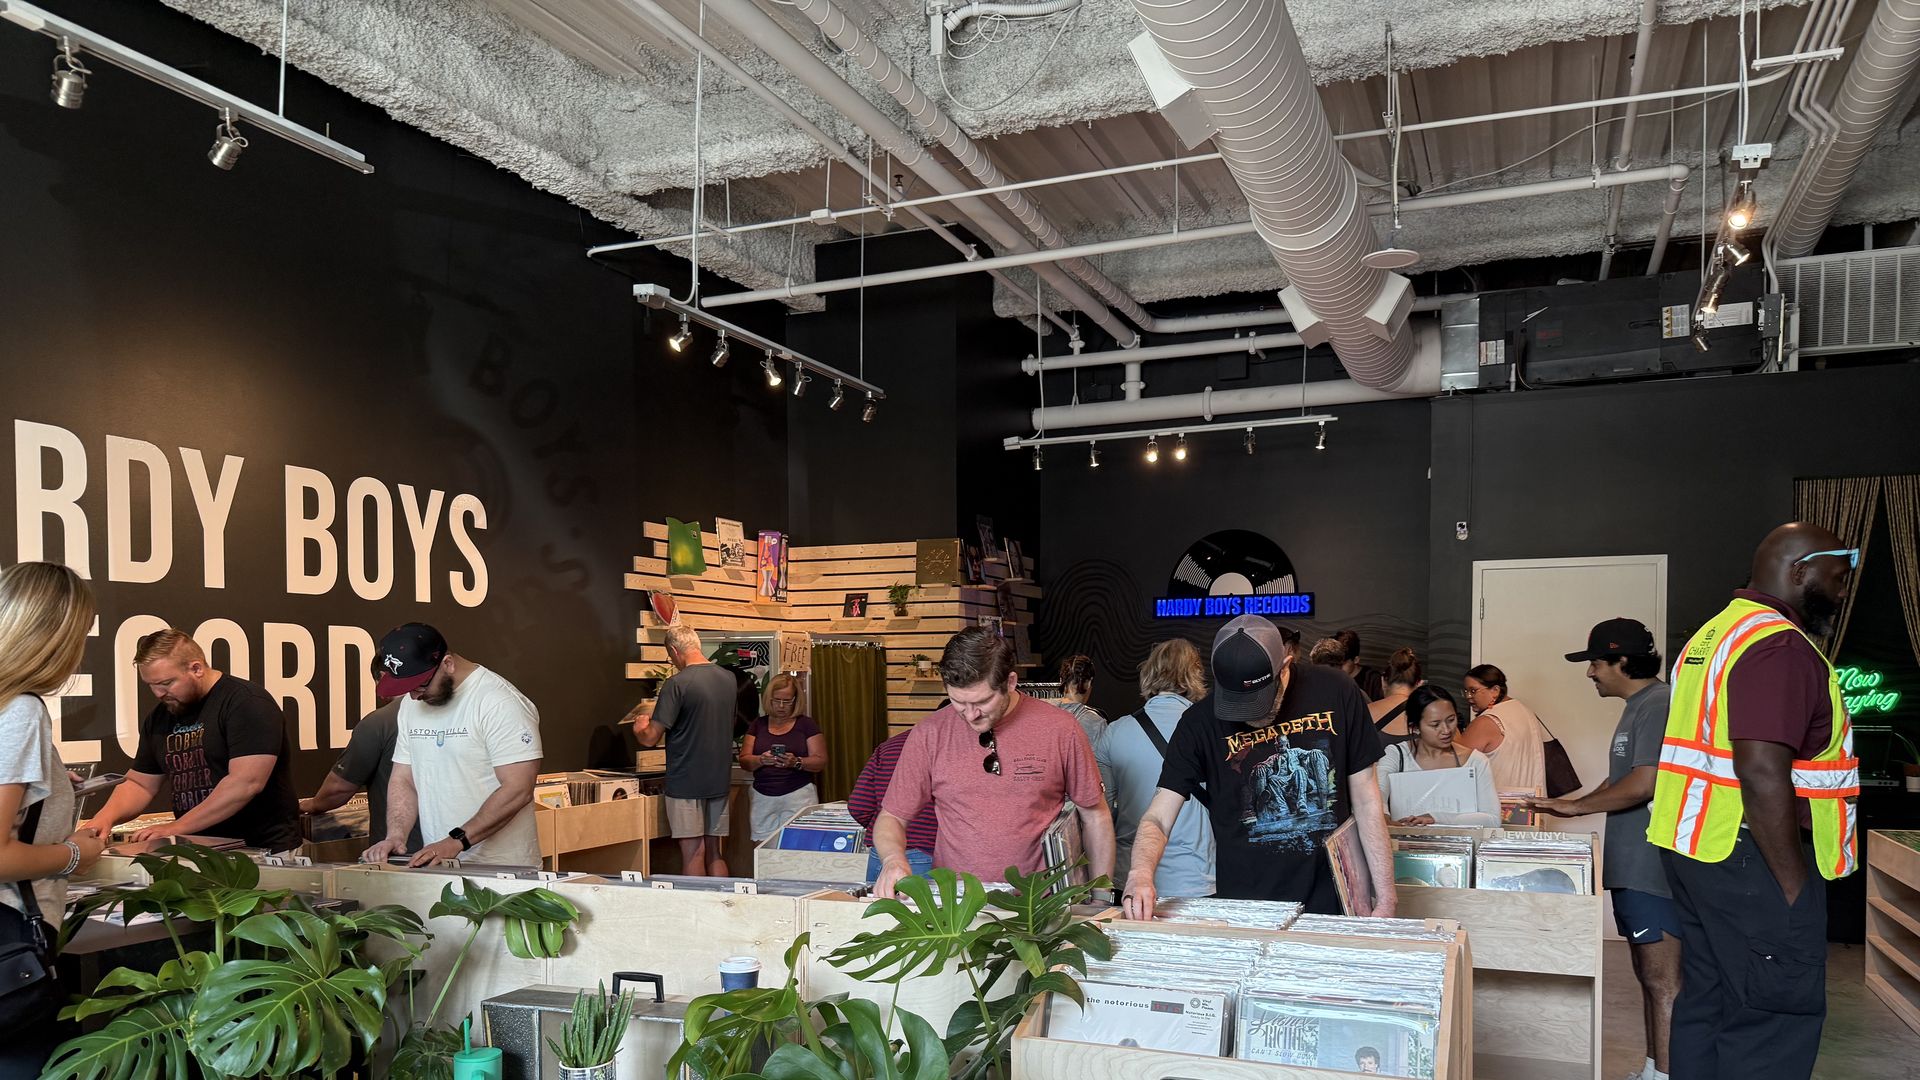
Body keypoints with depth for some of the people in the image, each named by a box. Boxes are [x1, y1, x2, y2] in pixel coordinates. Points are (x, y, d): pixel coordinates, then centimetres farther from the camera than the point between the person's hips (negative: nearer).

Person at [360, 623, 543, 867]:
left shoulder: (500, 701, -11)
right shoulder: (411, 704, 13)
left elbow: (518, 789, -16)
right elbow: (404, 779, 15)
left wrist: (457, 841, -18)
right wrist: (396, 836, -1)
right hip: (436, 866, 6)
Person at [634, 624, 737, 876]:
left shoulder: (677, 684, -15)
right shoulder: (729, 679, 5)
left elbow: (651, 738, -14)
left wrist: (638, 727, 9)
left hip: (686, 782, -6)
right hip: (720, 780, 6)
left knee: (692, 854, 0)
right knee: (714, 853, 13)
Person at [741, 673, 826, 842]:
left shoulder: (806, 724, 4)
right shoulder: (758, 725, 13)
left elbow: (821, 761, -1)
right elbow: (744, 761, 8)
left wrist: (796, 762, -18)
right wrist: (761, 760, -13)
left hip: (798, 796, -2)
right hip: (763, 799, 3)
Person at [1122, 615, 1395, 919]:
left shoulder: (1335, 693, -8)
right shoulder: (1201, 722, -11)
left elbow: (1366, 801, -1)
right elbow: (1158, 818, -12)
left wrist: (1385, 901, -3)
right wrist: (1141, 872, -33)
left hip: (1334, 906, 1)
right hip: (1246, 912, -1)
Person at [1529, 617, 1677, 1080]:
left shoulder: (1659, 705, -15)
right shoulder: (1638, 707, 17)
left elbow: (1644, 783, -23)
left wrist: (1577, 806, -13)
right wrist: (1568, 805, 12)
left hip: (1654, 870, -10)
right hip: (1635, 868, 11)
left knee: (1662, 980, -6)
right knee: (1649, 976, 16)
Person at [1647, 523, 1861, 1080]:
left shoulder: (1715, 634, 16)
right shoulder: (1779, 646, -16)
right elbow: (1762, 774, -24)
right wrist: (1794, 884, -18)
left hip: (1695, 847, 10)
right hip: (1751, 855, -10)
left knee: (1706, 1001, 15)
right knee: (1779, 1015, -2)